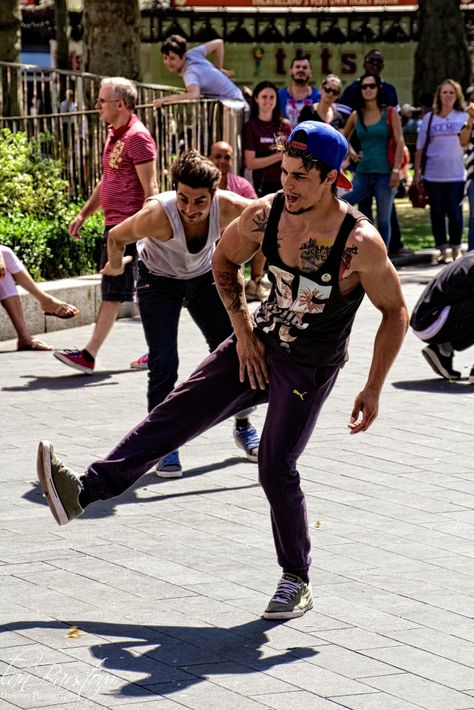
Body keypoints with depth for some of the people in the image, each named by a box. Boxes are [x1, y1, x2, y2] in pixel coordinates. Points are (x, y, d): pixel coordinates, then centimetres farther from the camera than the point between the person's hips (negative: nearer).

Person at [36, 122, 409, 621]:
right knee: (175, 415, -4)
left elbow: (395, 313, -13)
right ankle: (83, 490, -5)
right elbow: (224, 261, 8)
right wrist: (243, 331, 1)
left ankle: (296, 583, 8)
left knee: (276, 468, -10)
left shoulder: (360, 244, -26)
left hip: (311, 369, -5)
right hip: (260, 344, 5)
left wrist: (373, 390, -14)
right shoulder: (263, 215, -13)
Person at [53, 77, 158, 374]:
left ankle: (89, 355, -7)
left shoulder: (138, 137, -13)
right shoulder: (115, 135, 17)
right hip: (115, 224, 10)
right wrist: (83, 214, 24)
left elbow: (151, 189, -17)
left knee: (113, 292, -7)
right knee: (139, 289, 12)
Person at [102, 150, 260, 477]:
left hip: (204, 278, 3)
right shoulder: (158, 215, -39)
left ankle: (244, 426, 29)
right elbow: (117, 237, -18)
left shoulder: (229, 207, -33)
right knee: (163, 363, -13)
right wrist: (115, 267, -1)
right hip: (159, 281, -3)